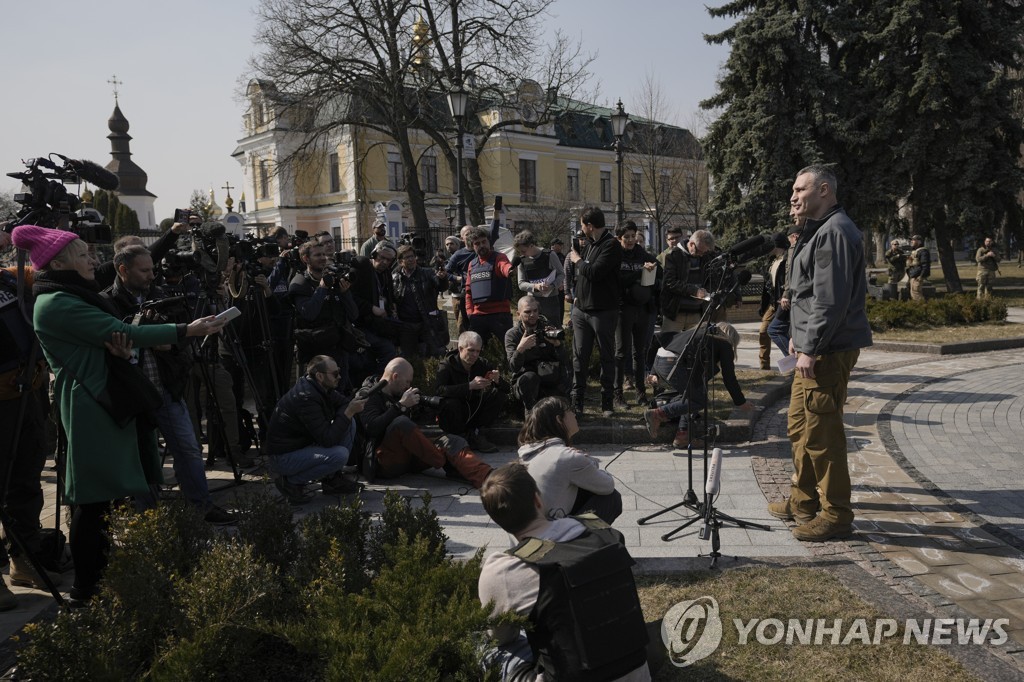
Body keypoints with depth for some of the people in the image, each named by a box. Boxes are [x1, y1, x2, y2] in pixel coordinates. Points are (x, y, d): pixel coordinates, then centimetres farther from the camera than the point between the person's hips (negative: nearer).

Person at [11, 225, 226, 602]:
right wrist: (186, 330, -19)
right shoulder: (56, 303, -14)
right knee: (94, 497, -3)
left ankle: (100, 573, 28)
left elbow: (116, 336, 13)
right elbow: (124, 333, -20)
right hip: (91, 409, -10)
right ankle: (87, 586, 9)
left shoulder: (75, 296, 17)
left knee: (100, 495, 16)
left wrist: (119, 338, -12)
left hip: (110, 402, 10)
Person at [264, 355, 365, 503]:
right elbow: (328, 439, -29)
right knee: (340, 455, -28)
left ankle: (332, 479, 6)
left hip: (302, 444, 10)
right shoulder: (306, 398, -28)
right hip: (282, 457, -9)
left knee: (349, 422, 0)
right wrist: (349, 412, -27)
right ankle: (291, 481, -8)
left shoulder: (320, 388, 0)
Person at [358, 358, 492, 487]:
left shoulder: (395, 395, 22)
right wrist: (401, 405, -18)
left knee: (453, 442, -15)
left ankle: (486, 477, -41)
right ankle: (442, 462, -20)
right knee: (400, 422, -34)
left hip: (408, 455, 7)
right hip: (385, 461, -7)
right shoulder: (368, 396, -2)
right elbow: (372, 428, -20)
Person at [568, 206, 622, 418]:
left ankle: (606, 403, 14)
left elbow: (594, 272, -23)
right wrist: (577, 297, 10)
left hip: (604, 311, -7)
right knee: (579, 357, 6)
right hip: (581, 310, 7)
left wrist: (578, 260, -6)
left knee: (607, 357, 5)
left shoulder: (611, 245, -12)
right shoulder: (588, 245, 13)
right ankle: (577, 402, 12)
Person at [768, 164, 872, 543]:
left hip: (828, 350, -11)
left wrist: (811, 349, -22)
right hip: (815, 347, 11)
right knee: (799, 426, 17)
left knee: (821, 433, -5)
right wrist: (800, 337, 21)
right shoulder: (820, 229, 19)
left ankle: (836, 515, 7)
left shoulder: (834, 232, -15)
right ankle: (804, 501, 30)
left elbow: (831, 299, -23)